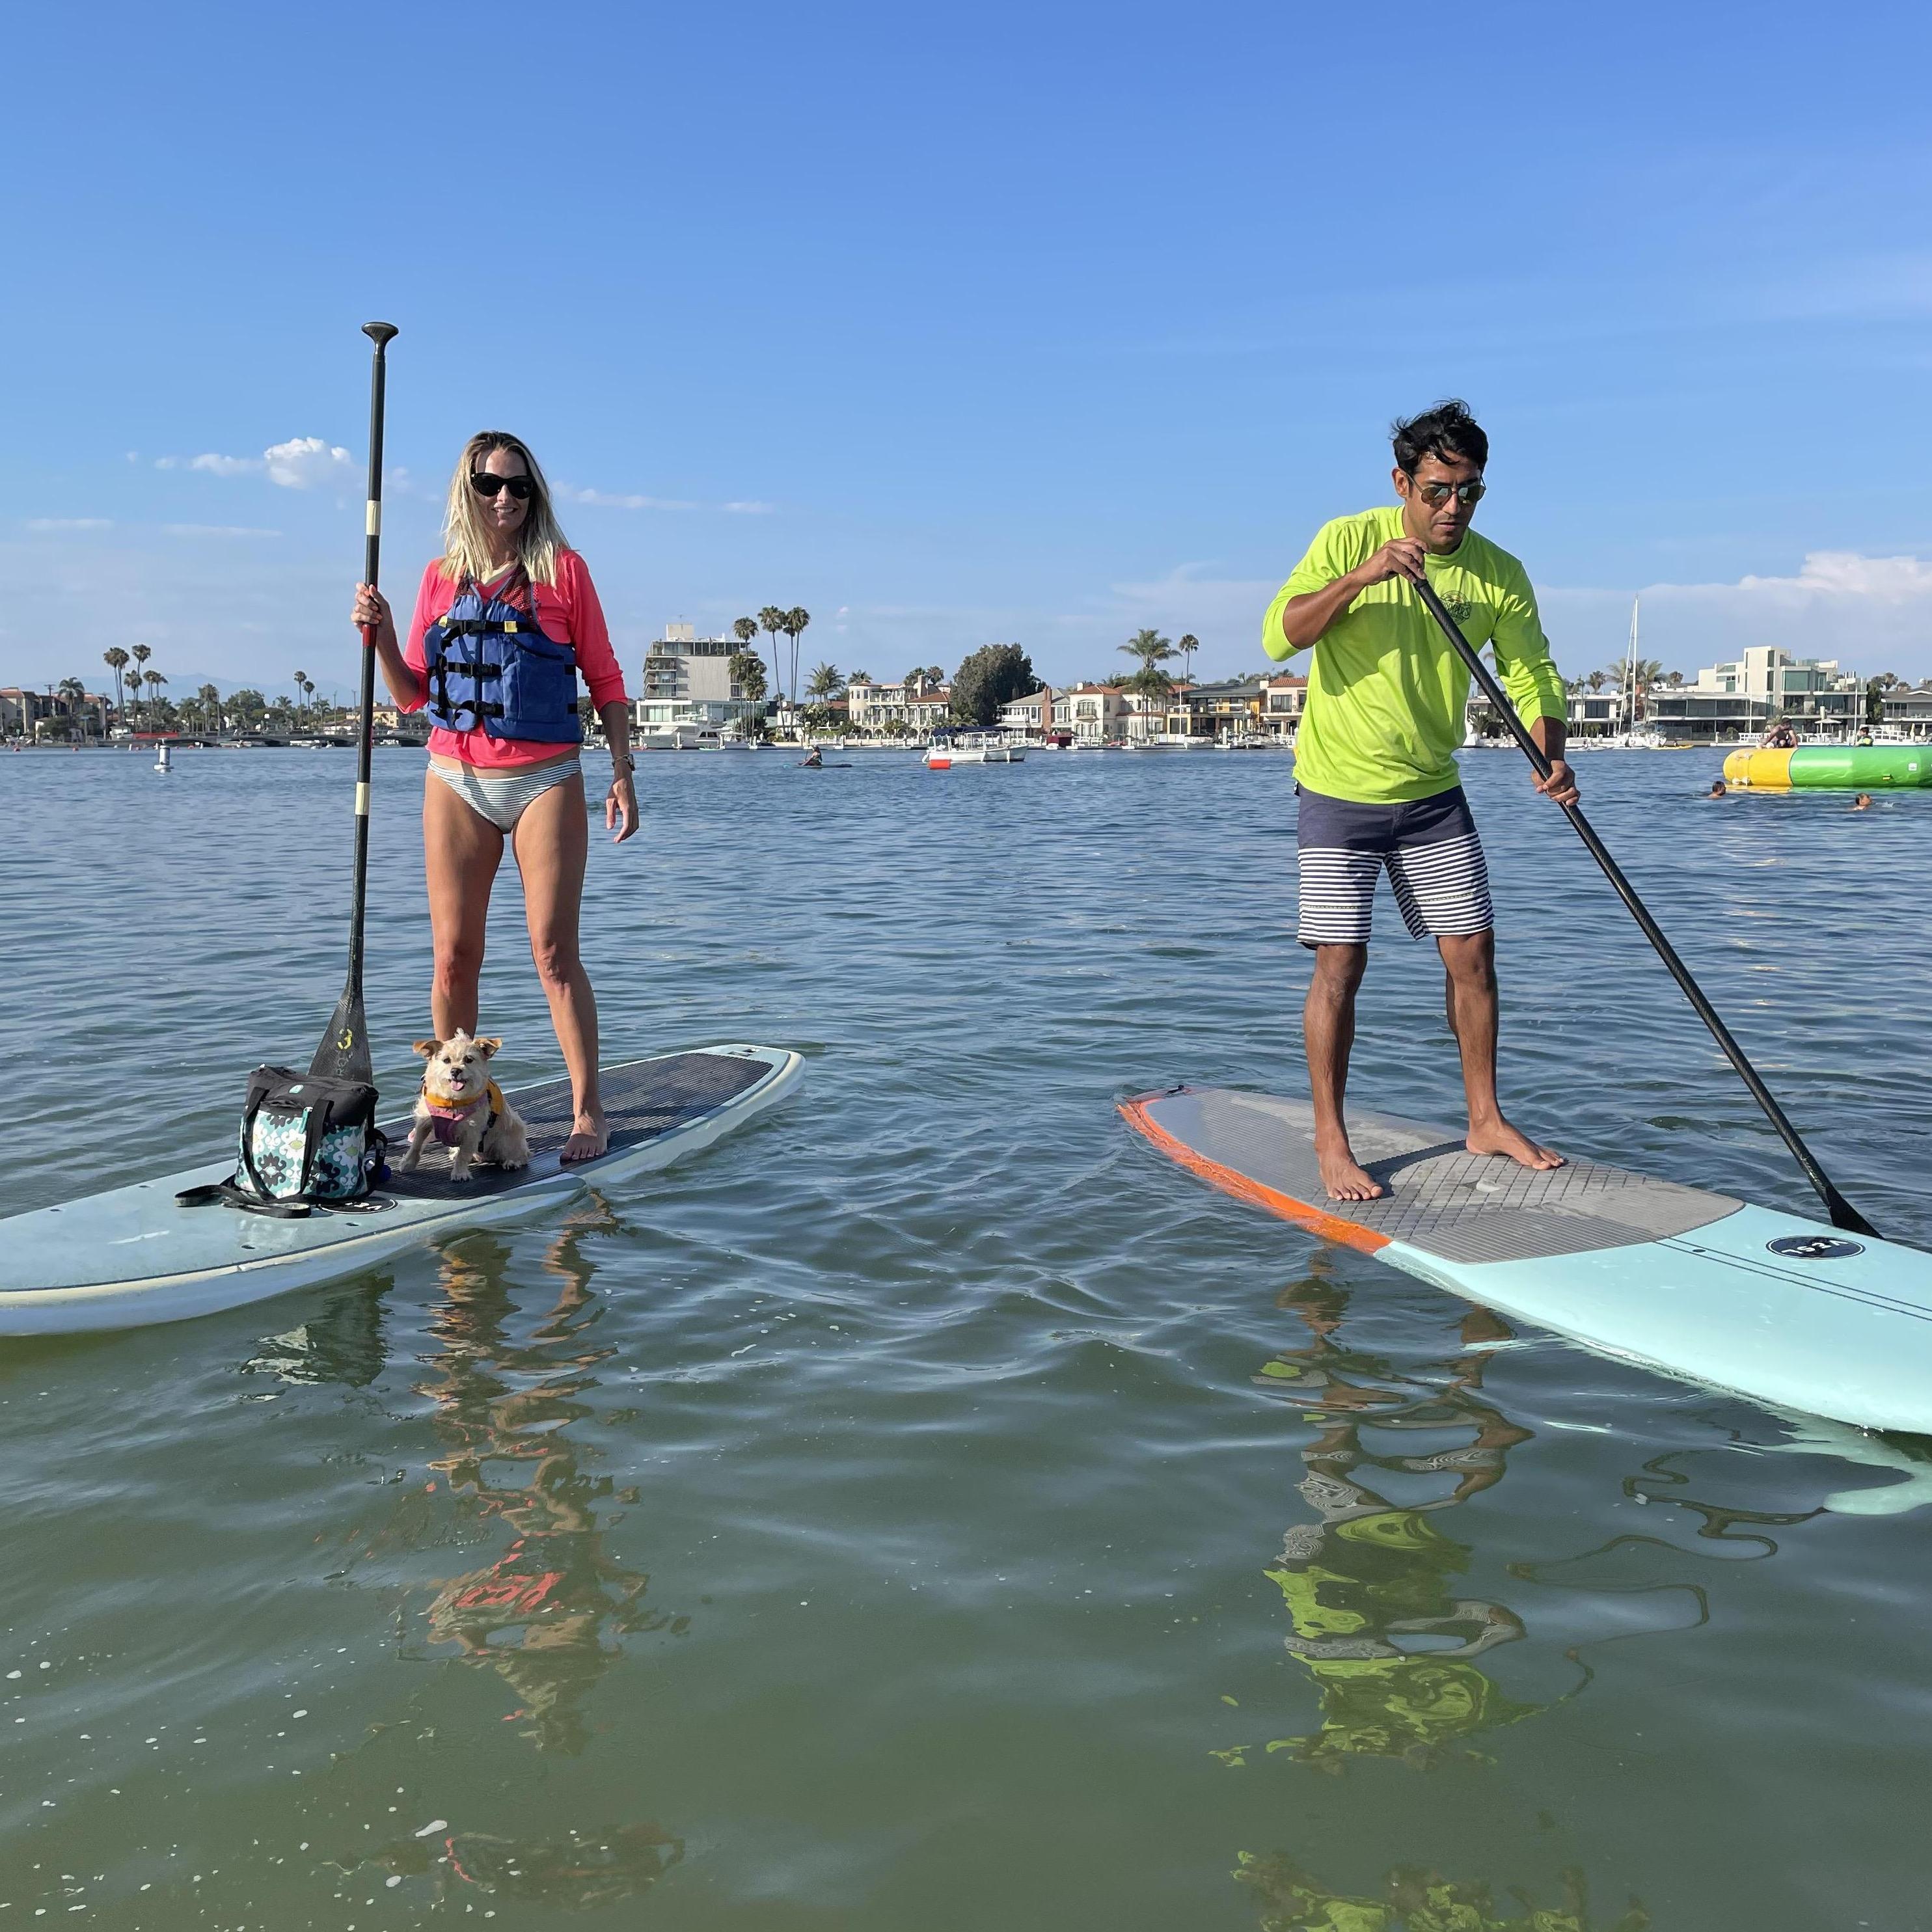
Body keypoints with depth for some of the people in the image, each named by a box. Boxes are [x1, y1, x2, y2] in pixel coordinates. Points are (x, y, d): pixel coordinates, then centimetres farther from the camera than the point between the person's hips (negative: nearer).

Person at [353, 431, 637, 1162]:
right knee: (454, 957, 5)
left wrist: (622, 772, -5)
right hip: (455, 782, 3)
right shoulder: (441, 578, 9)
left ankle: (589, 1111, 3)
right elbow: (412, 695, 13)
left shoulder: (563, 569, 0)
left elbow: (605, 680, 2)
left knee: (554, 952, -5)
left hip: (545, 782, -3)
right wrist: (380, 634, -4)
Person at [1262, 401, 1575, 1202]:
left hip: (1434, 796, 4)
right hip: (1340, 794, -4)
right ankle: (1330, 1142, 6)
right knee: (1340, 964, -4)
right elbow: (1279, 636, -18)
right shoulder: (1348, 539, -10)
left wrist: (1550, 759, -19)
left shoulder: (1498, 573, -2)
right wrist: (1362, 577, -30)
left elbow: (1533, 677, -1)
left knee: (1472, 952, 7)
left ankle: (1485, 1120, 22)